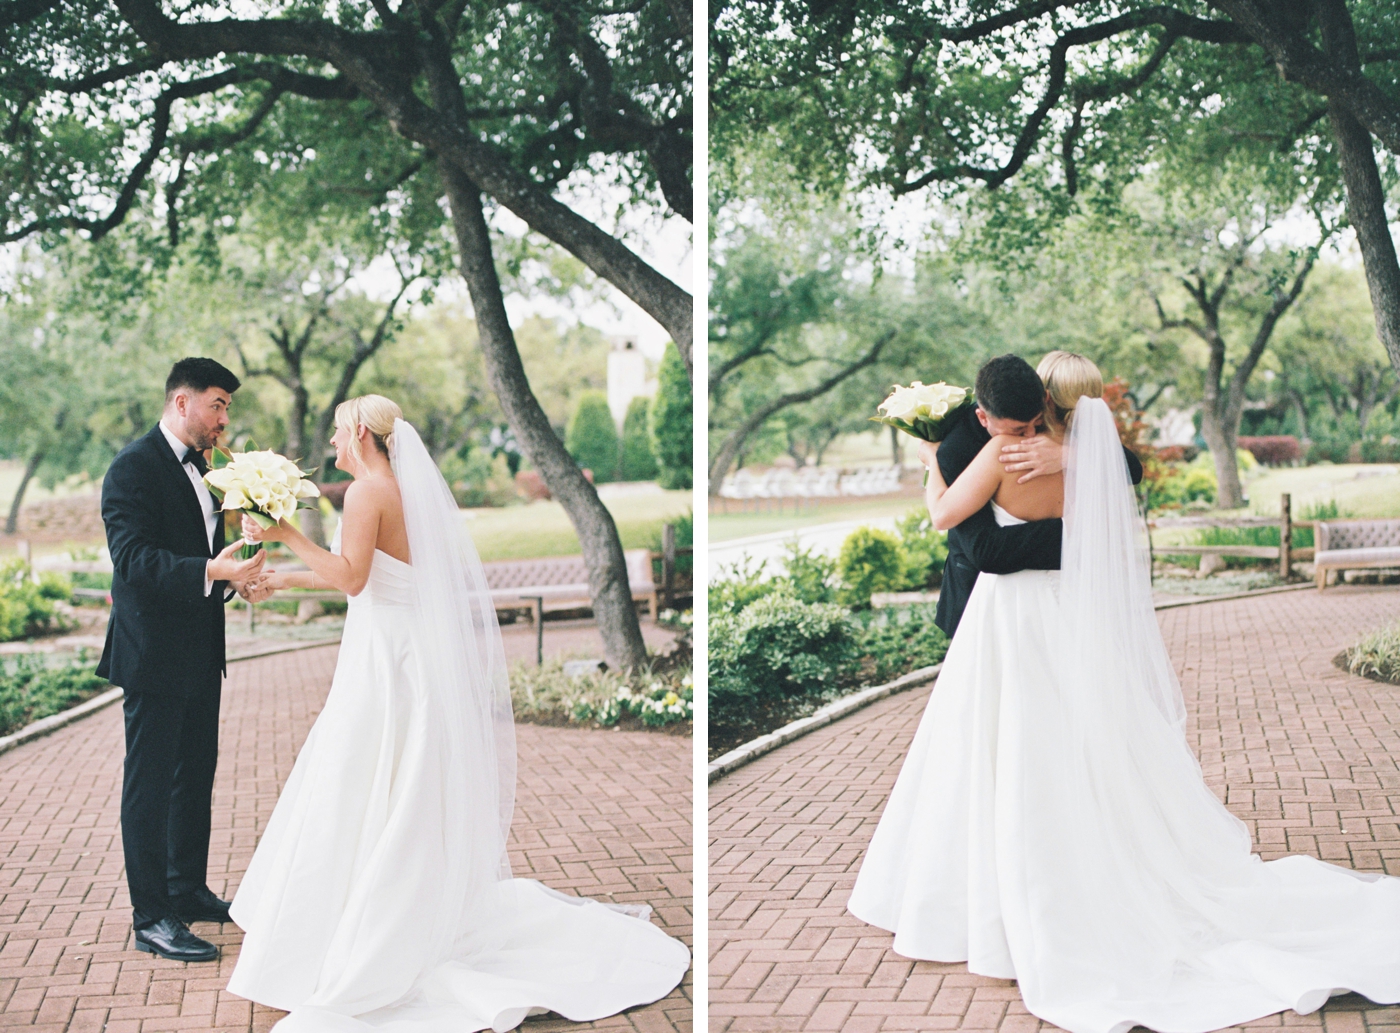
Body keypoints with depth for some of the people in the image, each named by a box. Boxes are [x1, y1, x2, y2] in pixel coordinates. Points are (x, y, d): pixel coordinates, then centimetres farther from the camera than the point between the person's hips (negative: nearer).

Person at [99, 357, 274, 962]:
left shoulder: (198, 467, 13)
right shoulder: (133, 467, -15)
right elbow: (133, 559, -25)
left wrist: (237, 576, 0)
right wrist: (211, 571, -36)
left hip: (199, 654, 9)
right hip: (154, 655, -9)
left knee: (196, 775, 18)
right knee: (150, 782, -2)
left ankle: (188, 889, 32)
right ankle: (151, 918, 4)